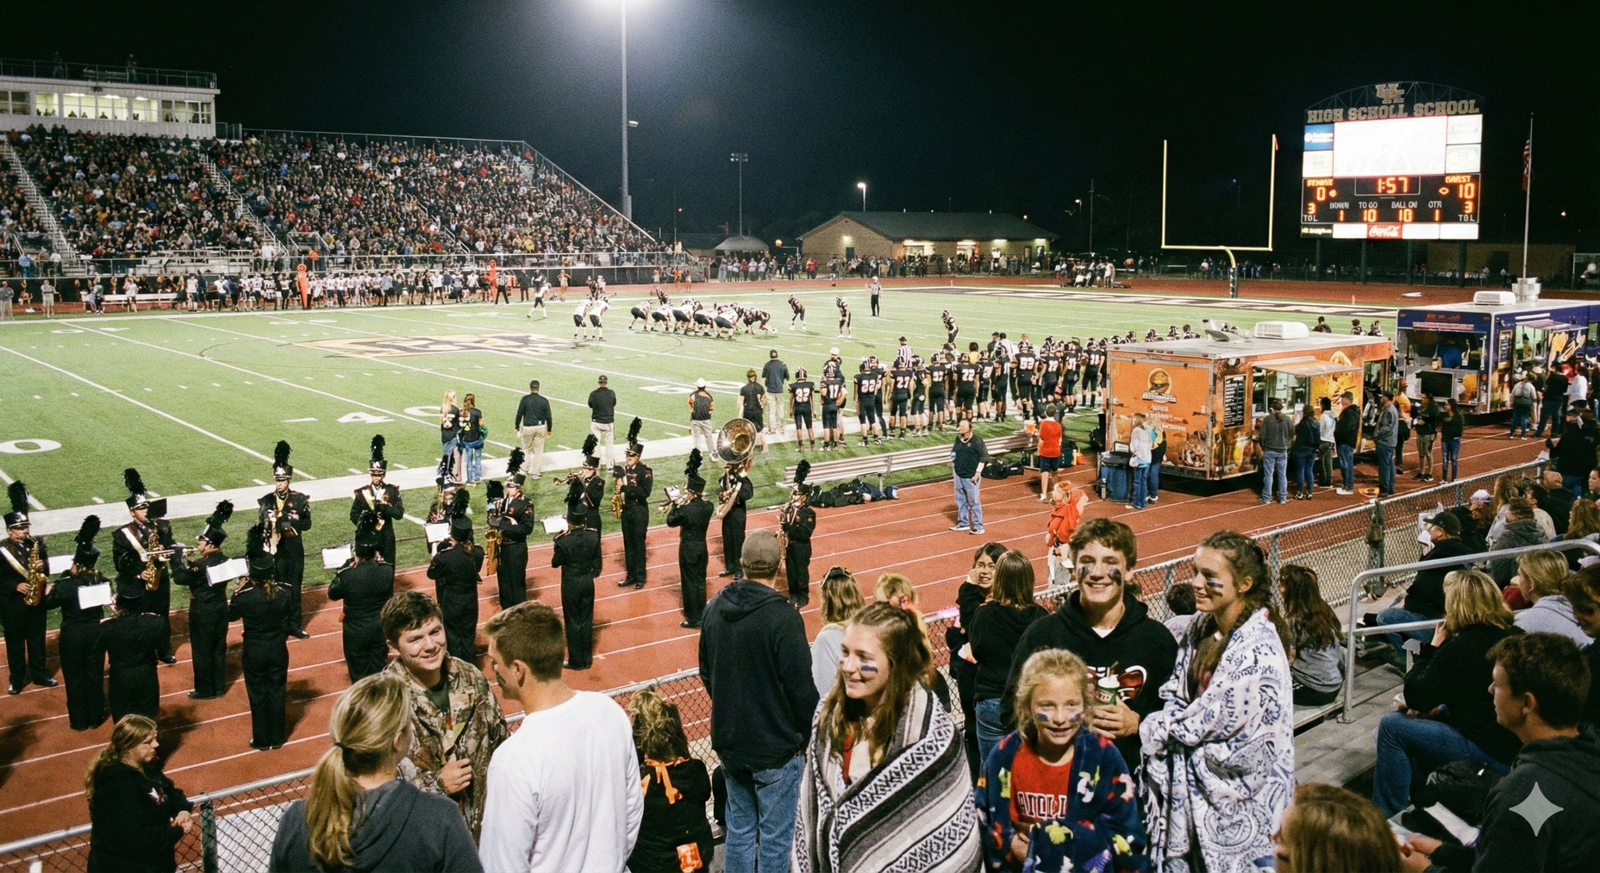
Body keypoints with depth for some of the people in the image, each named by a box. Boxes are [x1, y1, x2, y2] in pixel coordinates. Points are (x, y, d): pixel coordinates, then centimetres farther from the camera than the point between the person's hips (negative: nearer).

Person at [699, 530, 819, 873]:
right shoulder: (783, 616, -22)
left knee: (739, 828, 20)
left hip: (729, 740, 6)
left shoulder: (716, 607, -2)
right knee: (775, 838, 7)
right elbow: (801, 688, -18)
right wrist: (808, 737, -2)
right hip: (775, 746, -6)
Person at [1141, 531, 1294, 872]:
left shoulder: (1257, 649, -23)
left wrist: (1142, 728, -11)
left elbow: (1209, 721, -20)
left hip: (1238, 795, -7)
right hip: (1193, 783, 7)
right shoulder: (1203, 628, 2)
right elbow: (1175, 697, 5)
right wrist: (1159, 725, -16)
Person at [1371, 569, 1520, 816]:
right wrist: (1436, 707, 9)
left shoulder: (1460, 648, -21)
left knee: (1391, 726, -3)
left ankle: (1388, 818, 6)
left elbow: (1415, 698, -12)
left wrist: (1432, 648, -4)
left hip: (1491, 756, -9)